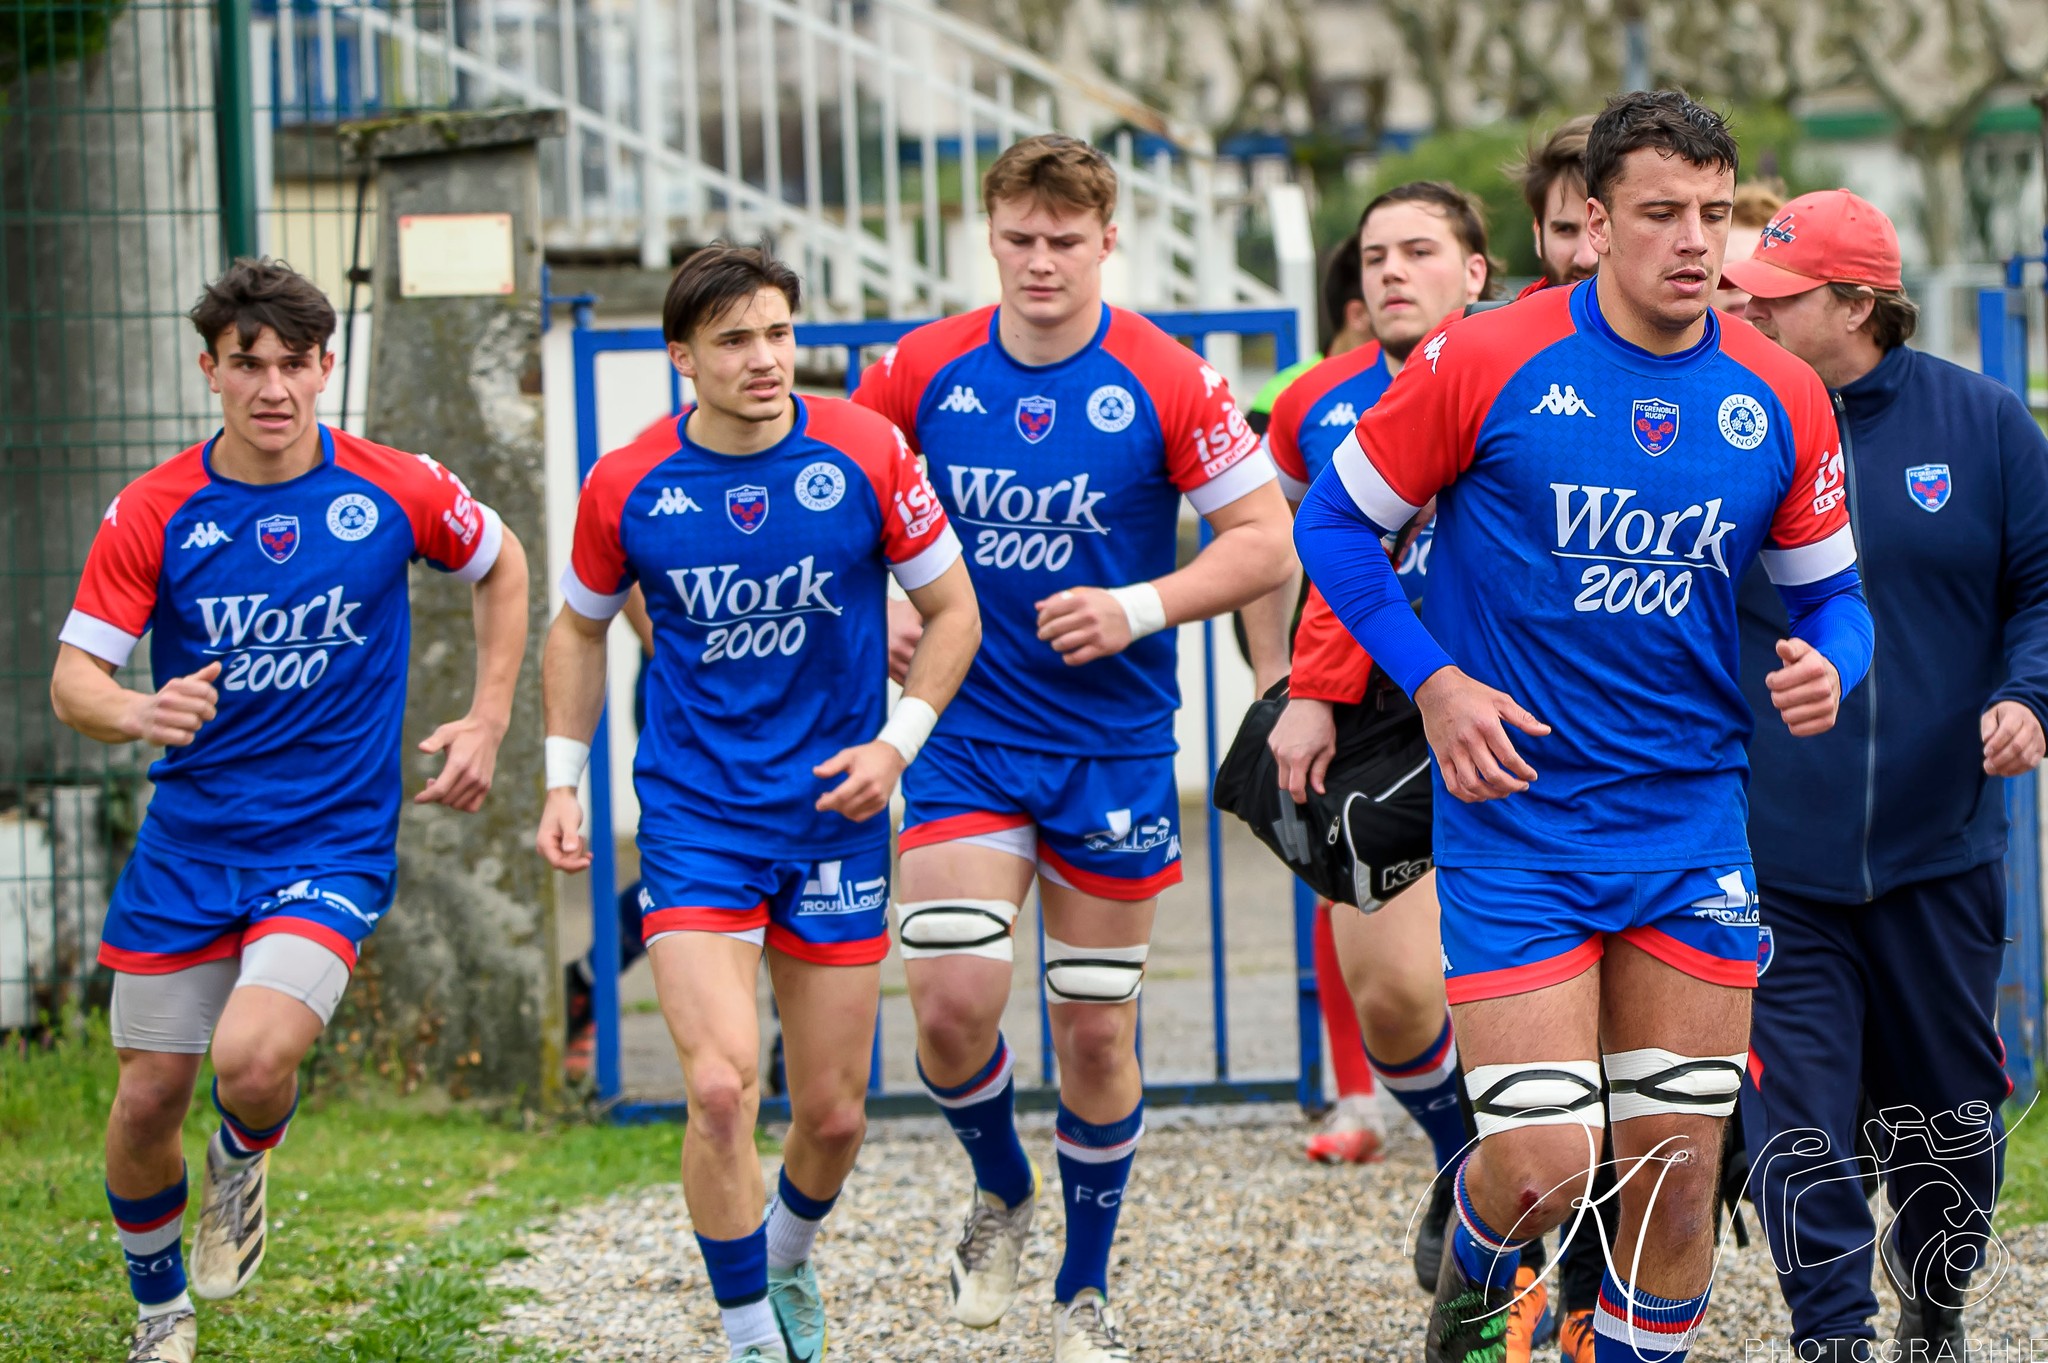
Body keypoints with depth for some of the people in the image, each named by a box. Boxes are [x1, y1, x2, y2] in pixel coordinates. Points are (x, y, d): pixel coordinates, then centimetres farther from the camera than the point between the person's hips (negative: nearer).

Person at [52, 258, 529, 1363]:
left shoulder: (397, 491, -7)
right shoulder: (151, 514, -7)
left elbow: (501, 566, 14)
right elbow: (73, 680, -8)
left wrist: (487, 722, 6)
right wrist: (140, 715, -31)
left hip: (332, 844, -2)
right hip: (186, 846, 2)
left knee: (253, 1060, -25)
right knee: (147, 1103, 5)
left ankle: (246, 1159, 12)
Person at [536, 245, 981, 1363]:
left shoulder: (868, 456, -9)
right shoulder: (626, 487, -7)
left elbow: (952, 607, 3)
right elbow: (580, 629, 11)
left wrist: (898, 742, -9)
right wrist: (563, 782, 6)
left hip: (835, 813, 1)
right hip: (692, 818, -1)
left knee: (833, 1113, 7)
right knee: (720, 1085, -18)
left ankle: (789, 1262, 39)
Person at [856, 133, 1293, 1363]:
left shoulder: (1165, 382, -9)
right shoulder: (924, 371, -2)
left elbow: (1267, 544, -7)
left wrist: (1138, 608, -19)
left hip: (1115, 744, -1)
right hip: (966, 738, 1)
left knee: (1098, 1031, 5)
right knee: (954, 999, -14)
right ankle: (1001, 1193, 18)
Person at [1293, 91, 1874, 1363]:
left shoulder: (1781, 396, 1)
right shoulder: (1485, 365, -9)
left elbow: (1830, 590, 13)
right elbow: (1335, 522, 2)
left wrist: (1828, 666, -10)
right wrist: (1435, 681, -8)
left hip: (1692, 822, 3)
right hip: (1516, 820, -3)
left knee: (1679, 1168, 3)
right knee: (1545, 1173, -9)